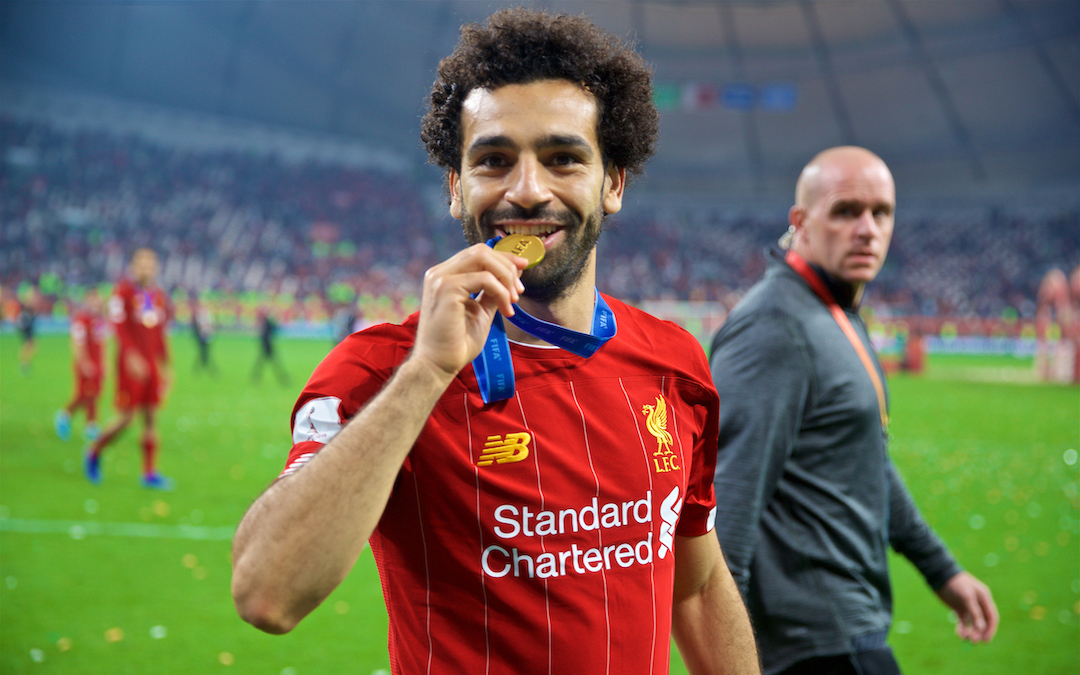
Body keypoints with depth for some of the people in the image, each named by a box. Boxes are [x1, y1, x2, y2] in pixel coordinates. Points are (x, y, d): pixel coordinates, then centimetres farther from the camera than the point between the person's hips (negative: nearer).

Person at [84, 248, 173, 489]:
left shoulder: (159, 295, 13)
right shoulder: (123, 291, -6)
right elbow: (118, 326, -16)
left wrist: (165, 367, 16)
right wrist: (132, 356, -27)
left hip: (153, 364, 6)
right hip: (131, 364, -6)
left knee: (150, 419, 4)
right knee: (126, 417, -4)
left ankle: (149, 473, 7)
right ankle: (94, 452, 20)